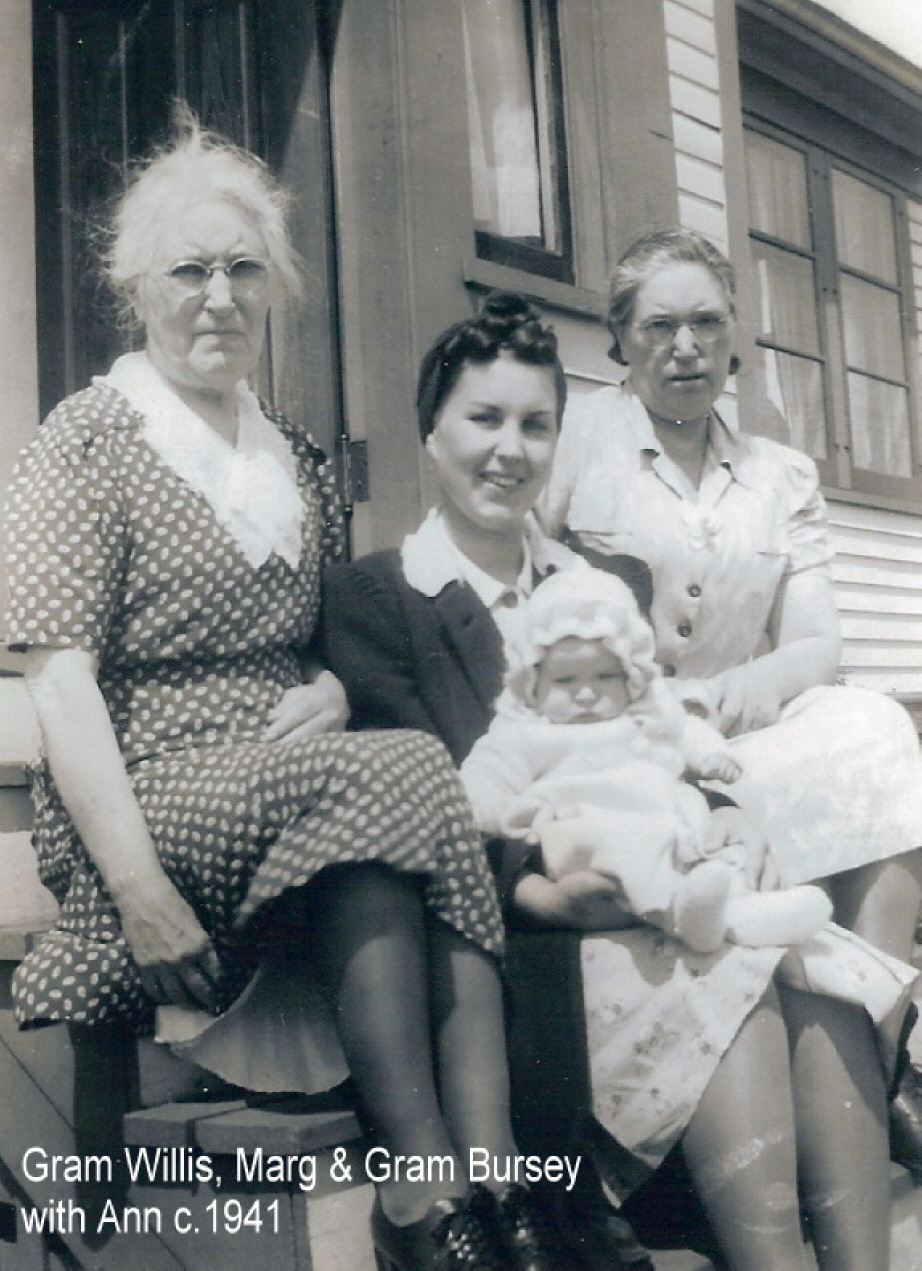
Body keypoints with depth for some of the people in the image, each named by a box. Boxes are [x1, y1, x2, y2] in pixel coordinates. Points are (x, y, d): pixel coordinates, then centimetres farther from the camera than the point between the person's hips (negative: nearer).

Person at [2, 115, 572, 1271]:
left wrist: (335, 690, -4)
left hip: (289, 780, 5)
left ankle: (487, 1175, -34)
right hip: (145, 796, -5)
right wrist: (139, 891, -21)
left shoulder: (294, 459, 18)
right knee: (391, 778, -32)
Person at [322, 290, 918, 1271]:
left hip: (653, 891, 5)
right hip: (508, 929, -5)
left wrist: (725, 819, -7)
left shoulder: (609, 583, 21)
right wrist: (547, 894, -20)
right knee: (731, 983, -29)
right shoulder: (369, 595, 3)